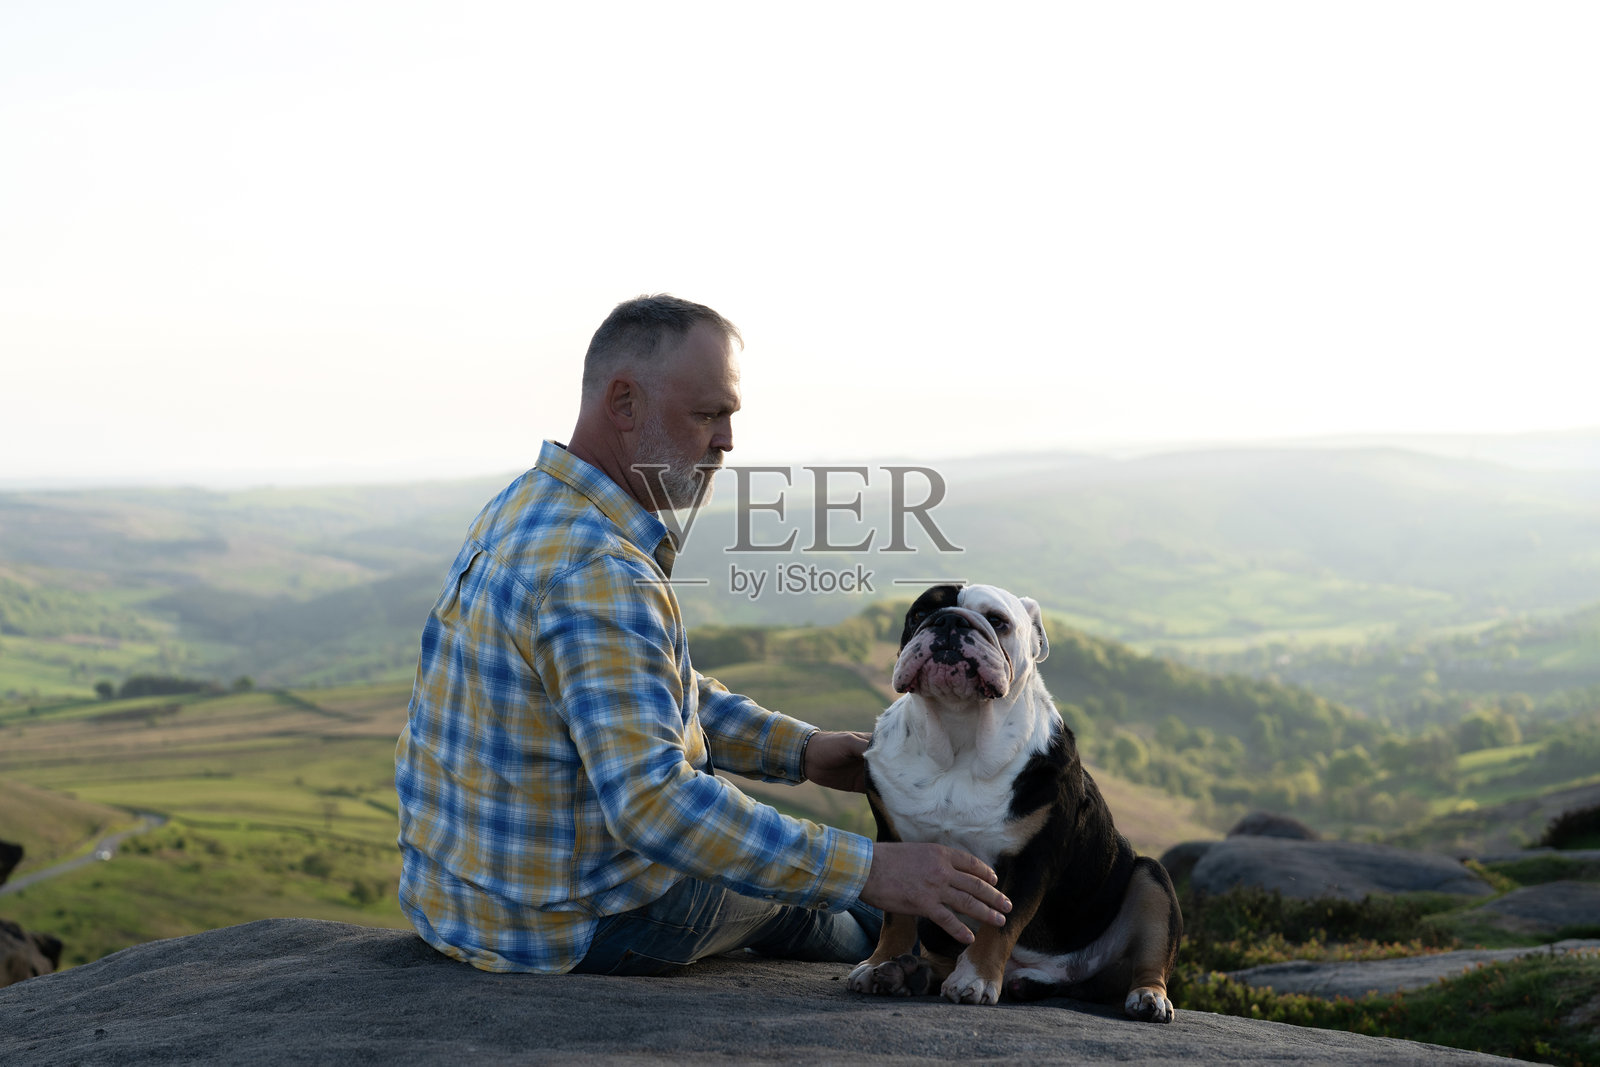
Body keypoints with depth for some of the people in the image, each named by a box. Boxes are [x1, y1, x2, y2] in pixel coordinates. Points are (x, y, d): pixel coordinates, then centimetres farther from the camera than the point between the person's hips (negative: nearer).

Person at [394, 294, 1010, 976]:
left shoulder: (523, 508, 4)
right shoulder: (596, 574, -30)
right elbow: (654, 802, -39)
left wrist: (800, 749, 5)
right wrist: (870, 872, -37)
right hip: (567, 930, -9)